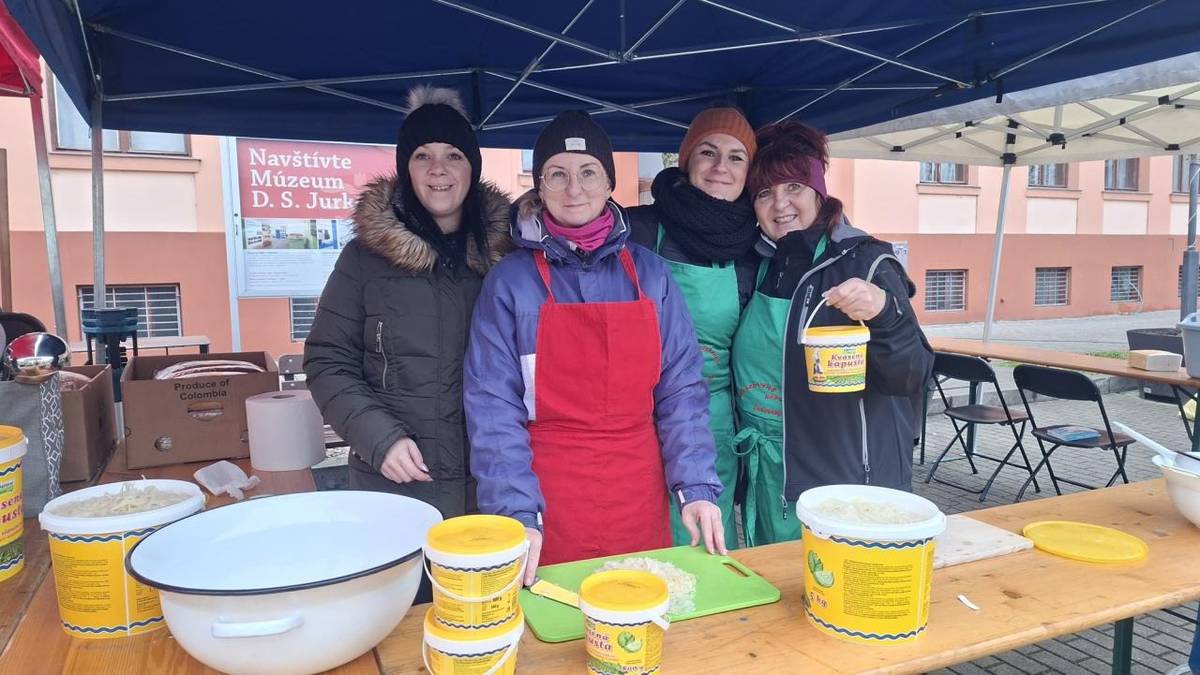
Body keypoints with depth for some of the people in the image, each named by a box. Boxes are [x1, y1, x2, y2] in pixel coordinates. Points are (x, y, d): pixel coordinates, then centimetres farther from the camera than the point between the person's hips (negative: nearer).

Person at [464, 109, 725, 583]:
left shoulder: (650, 274, 2)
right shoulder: (511, 281, -5)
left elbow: (681, 388, 2)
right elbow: (493, 407, -9)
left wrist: (697, 485, -7)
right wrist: (516, 513, -17)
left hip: (641, 501, 3)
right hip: (548, 506, -2)